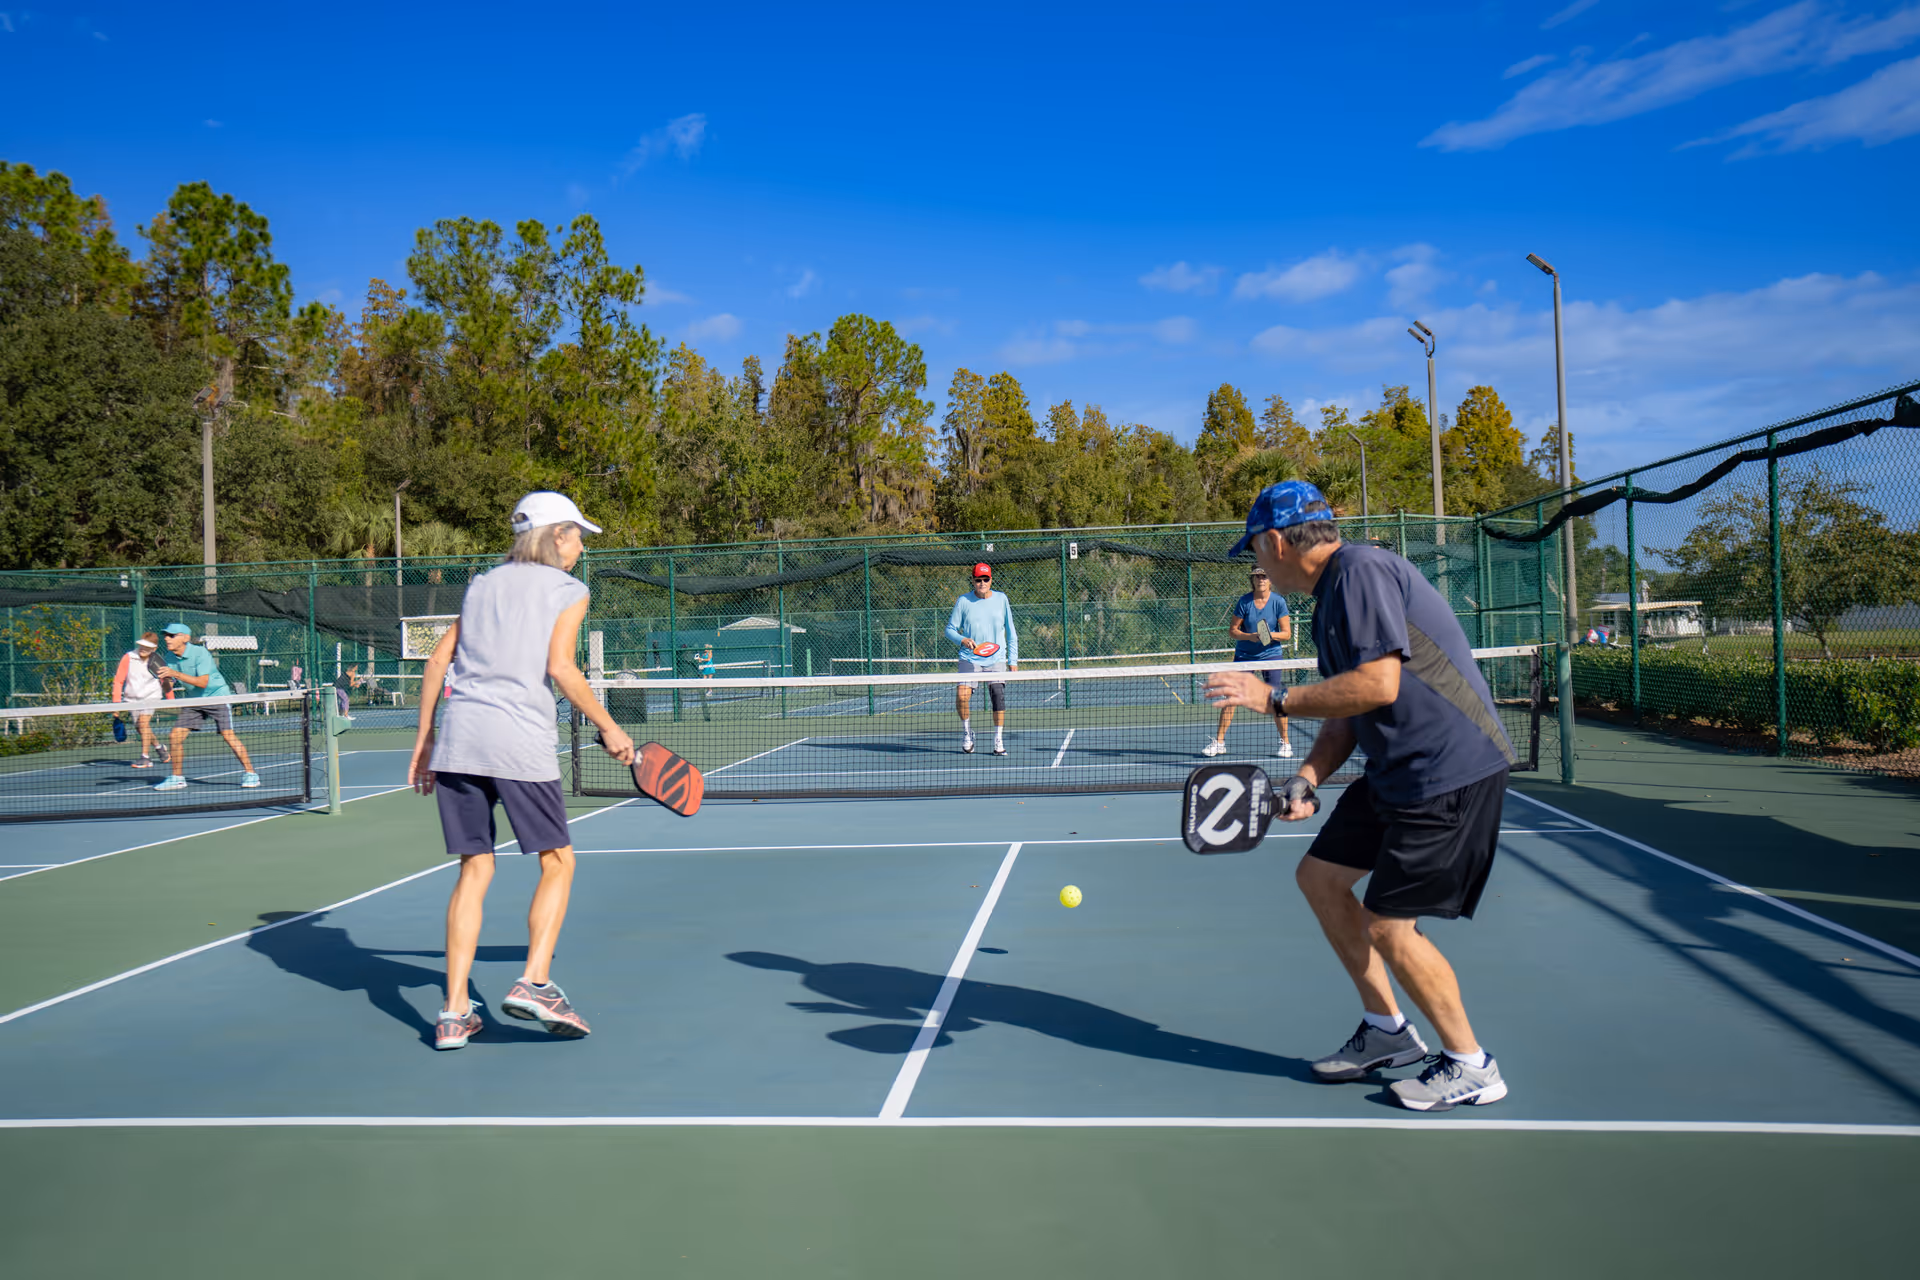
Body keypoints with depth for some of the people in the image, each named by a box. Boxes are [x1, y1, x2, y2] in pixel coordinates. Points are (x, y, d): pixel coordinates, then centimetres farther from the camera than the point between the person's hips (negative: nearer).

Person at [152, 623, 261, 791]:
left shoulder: (200, 653, -21)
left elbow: (203, 682, -30)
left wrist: (176, 674, -34)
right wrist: (165, 679, -21)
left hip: (216, 696, -6)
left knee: (228, 735, -14)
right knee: (176, 735, -4)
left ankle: (250, 774, -5)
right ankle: (177, 778, 9)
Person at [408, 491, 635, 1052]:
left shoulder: (482, 584, 21)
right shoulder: (567, 590, 6)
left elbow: (437, 660, 16)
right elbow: (560, 667, -8)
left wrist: (424, 737, 19)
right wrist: (609, 728, 0)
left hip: (457, 736, 5)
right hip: (520, 740, -5)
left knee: (474, 871, 10)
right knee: (557, 861, 9)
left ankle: (454, 1011, 8)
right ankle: (534, 983, -5)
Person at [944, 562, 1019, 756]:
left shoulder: (1001, 599, 5)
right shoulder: (963, 601, 0)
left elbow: (1011, 632, 11)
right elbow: (950, 629, 5)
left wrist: (1013, 660, 6)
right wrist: (963, 640, -16)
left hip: (996, 659, 1)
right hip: (970, 658, -1)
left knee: (998, 694, -13)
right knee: (962, 695, -16)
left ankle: (998, 741, -1)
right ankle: (967, 731, 10)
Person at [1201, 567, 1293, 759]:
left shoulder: (1278, 602, -6)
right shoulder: (1244, 601, -5)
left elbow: (1287, 633, -5)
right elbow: (1232, 630, -2)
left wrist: (1271, 635, -25)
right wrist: (1249, 636, -19)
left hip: (1271, 654, -1)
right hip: (1244, 655, 1)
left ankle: (1285, 742, 10)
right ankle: (1219, 742, 5)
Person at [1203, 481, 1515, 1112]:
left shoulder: (1361, 570, -17)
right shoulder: (1332, 593, 14)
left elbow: (1378, 685, -27)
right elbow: (1347, 710, 15)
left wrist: (1273, 698, -18)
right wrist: (1307, 778, 0)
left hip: (1451, 770, -11)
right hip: (1397, 770, 11)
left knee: (1388, 925, -7)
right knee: (1320, 876, 15)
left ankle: (1469, 1066, 13)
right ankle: (1387, 1030, 27)